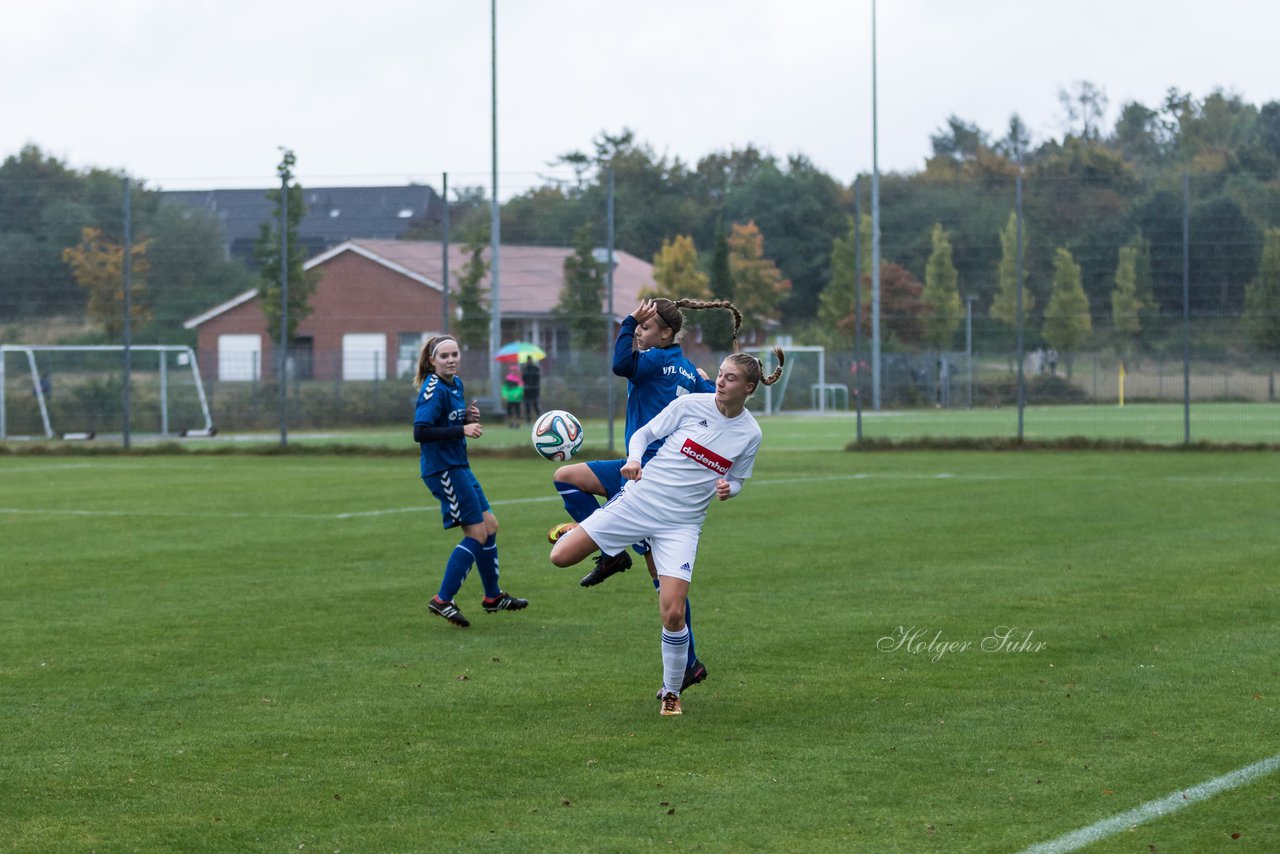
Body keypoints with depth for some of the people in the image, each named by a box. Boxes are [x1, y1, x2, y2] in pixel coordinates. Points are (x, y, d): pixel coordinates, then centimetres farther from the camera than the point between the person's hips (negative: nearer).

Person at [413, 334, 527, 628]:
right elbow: (420, 432, -25)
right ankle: (442, 601, -6)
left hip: (458, 466, 10)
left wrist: (469, 417, 0)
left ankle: (493, 597, 28)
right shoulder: (433, 390, -17)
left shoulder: (456, 383, 11)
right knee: (477, 533, -9)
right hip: (442, 469, -10)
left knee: (490, 526, 15)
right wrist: (462, 430, -25)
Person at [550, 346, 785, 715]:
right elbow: (644, 433, 4)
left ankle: (671, 691, 12)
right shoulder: (690, 405, -6)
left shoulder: (749, 433, -1)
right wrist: (634, 459, -17)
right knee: (561, 557, -9)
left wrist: (727, 488, -10)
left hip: (682, 525, 0)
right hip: (639, 501, 0)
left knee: (673, 615, -12)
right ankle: (579, 531, 29)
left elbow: (736, 480, 13)